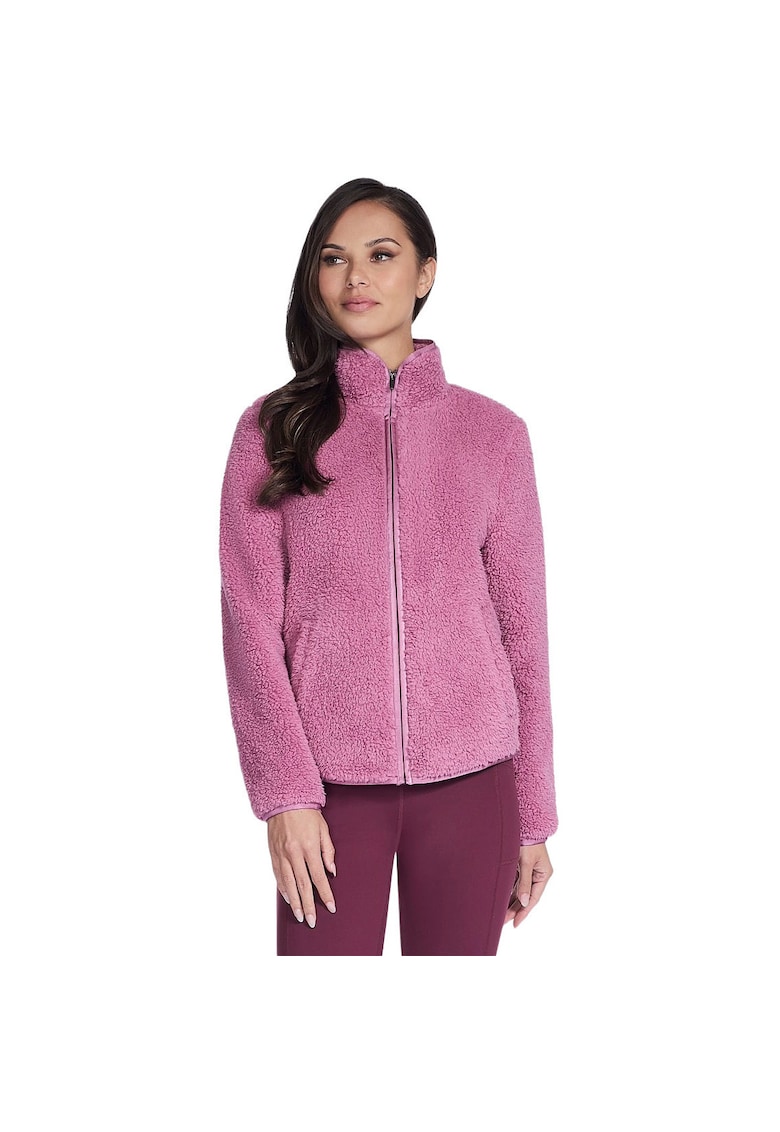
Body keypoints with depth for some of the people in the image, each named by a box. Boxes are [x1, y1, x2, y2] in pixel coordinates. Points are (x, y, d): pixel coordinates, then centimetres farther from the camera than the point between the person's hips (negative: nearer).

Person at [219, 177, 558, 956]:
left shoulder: (493, 431, 5)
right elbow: (249, 620, -2)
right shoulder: (273, 427, 3)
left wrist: (533, 817, 5)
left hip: (470, 780, 1)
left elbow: (522, 626, 6)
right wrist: (286, 794, -10)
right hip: (331, 782, -1)